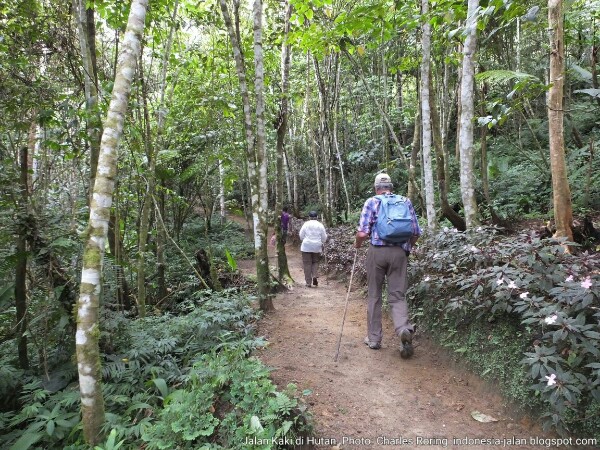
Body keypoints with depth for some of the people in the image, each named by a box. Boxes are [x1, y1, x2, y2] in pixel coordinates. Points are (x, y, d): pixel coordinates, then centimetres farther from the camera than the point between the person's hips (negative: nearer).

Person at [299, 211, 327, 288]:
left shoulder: (306, 224, -4)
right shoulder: (320, 225, 0)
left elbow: (301, 235, 0)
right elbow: (324, 237, 4)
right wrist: (321, 243, 23)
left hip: (306, 247, -2)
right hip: (317, 247, 2)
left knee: (307, 264, 4)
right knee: (315, 262, 17)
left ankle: (308, 282, 4)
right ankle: (315, 276, -7)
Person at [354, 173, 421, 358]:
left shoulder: (372, 202, 0)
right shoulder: (405, 202, 8)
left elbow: (363, 233, -8)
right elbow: (416, 232, 7)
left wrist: (357, 244, 12)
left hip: (377, 251, -1)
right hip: (399, 252, 2)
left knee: (374, 295, 11)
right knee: (397, 295, 8)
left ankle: (374, 338, 18)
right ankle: (404, 328, -18)